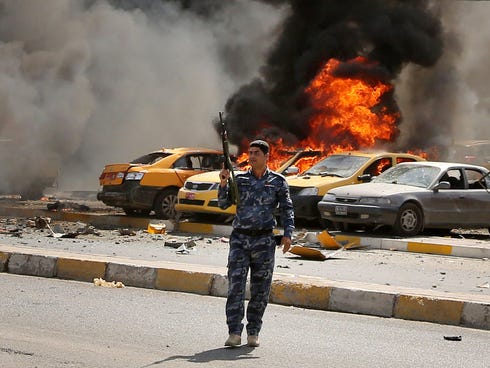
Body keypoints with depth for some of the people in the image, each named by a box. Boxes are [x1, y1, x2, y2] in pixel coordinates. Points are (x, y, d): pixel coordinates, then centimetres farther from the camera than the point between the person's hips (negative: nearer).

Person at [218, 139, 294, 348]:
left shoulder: (278, 181, 5)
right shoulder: (240, 179, 8)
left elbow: (287, 209, 6)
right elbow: (223, 204, 5)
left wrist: (287, 233, -6)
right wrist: (223, 184, -11)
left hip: (264, 239, 0)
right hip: (239, 237, 1)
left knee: (260, 289, 3)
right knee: (235, 285, -9)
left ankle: (253, 333, 13)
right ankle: (234, 333, -10)